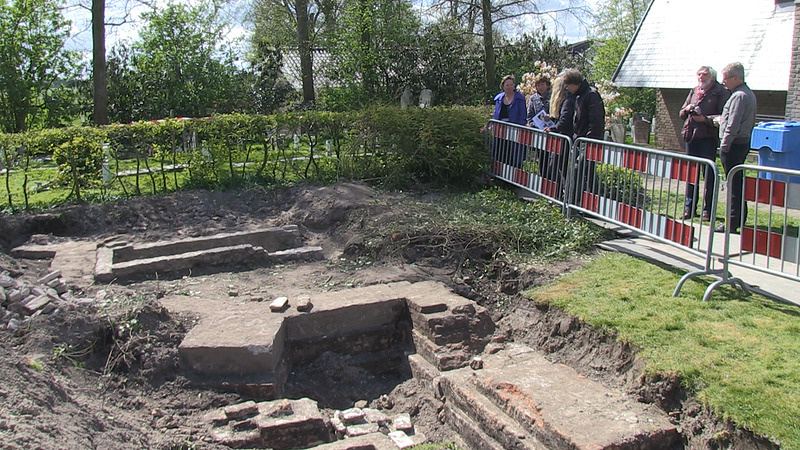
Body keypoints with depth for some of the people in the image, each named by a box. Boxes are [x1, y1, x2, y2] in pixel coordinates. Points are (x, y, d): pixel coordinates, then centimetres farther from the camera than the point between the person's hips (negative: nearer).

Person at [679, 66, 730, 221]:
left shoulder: (720, 92, -2)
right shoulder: (693, 92, 17)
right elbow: (682, 113, 21)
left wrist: (705, 119, -20)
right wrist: (687, 109, 0)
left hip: (708, 137, -6)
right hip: (691, 136, 6)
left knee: (709, 174, -3)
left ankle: (708, 210, 3)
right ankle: (689, 208, 16)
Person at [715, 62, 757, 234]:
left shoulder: (739, 96, -17)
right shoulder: (749, 94, 15)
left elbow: (732, 125, -21)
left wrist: (724, 146, -15)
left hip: (733, 145, -10)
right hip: (744, 143, 10)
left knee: (733, 184, -7)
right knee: (739, 183, 16)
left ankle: (732, 223, -3)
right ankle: (740, 218, 24)